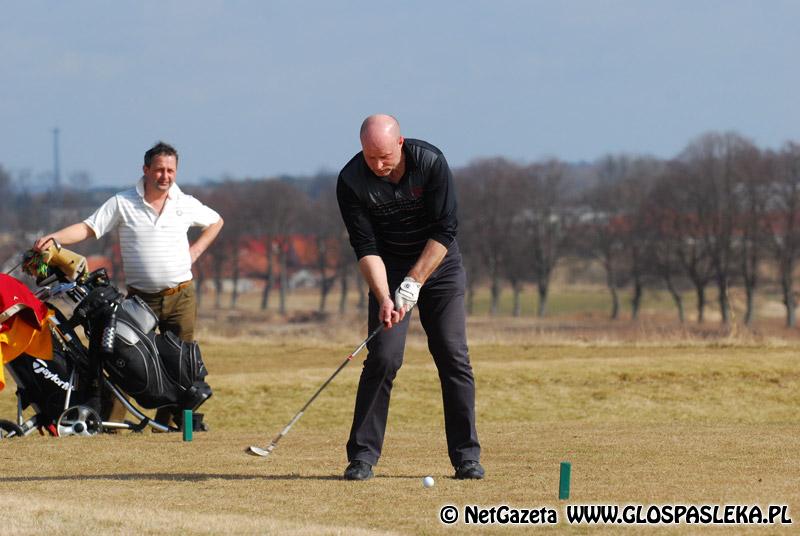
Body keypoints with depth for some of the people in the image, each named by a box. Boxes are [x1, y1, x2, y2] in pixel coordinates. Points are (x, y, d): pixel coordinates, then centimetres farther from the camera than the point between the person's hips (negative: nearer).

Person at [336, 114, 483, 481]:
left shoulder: (431, 163, -22)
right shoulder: (351, 181, -19)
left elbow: (444, 231, -20)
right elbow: (366, 247, -18)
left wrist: (413, 284, -24)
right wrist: (384, 299, -30)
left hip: (438, 263, 0)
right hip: (390, 270, 0)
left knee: (454, 358, -6)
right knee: (383, 358, -12)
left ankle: (466, 456, 0)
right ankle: (362, 456, -7)